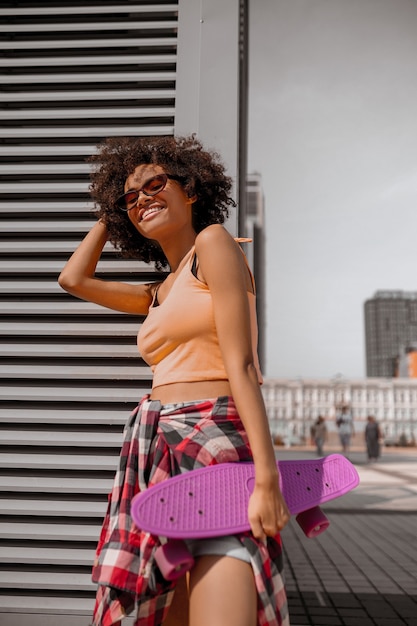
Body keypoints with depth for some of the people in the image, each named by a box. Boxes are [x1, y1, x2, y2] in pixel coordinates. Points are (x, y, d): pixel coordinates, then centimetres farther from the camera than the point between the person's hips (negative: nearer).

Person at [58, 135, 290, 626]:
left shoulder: (214, 241, 1)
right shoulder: (159, 293, 22)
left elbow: (241, 363, -10)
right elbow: (74, 279, 28)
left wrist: (266, 476, -16)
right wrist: (109, 214, 32)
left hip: (215, 442, -8)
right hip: (159, 451, 8)